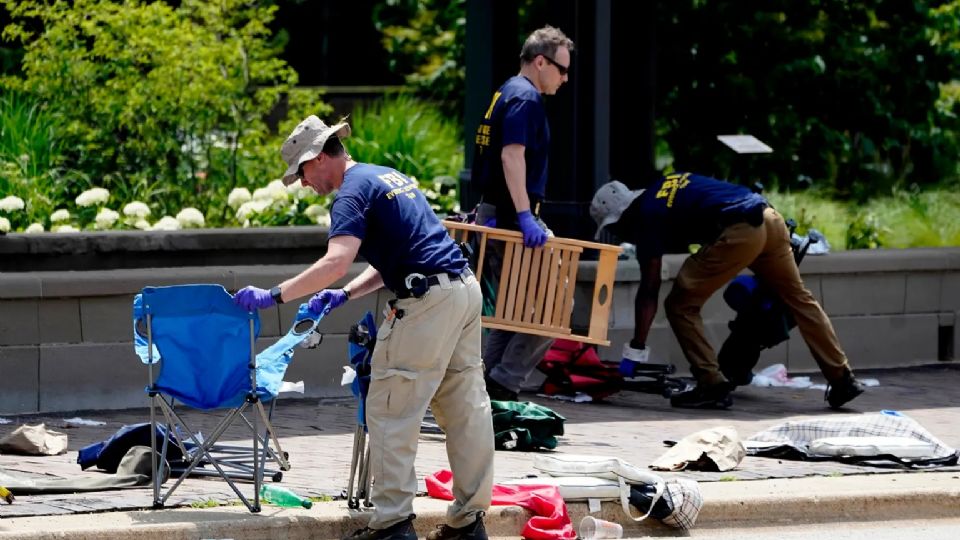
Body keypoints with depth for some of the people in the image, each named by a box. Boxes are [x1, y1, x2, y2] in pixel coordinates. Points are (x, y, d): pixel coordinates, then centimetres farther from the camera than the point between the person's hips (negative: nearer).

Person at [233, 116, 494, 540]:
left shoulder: (353, 192, -8)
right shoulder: (389, 177, 22)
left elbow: (336, 262, -22)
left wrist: (274, 296, -18)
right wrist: (344, 295, 19)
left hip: (426, 301, -10)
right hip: (465, 286, 10)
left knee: (390, 412, -3)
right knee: (466, 408, 11)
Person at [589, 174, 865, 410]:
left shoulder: (647, 216, 3)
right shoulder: (663, 189, 26)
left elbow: (649, 291, -1)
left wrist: (635, 350, 1)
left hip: (738, 232, -9)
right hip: (769, 219, 9)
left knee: (681, 305, 3)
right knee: (798, 298, 19)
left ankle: (712, 385, 2)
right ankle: (842, 379, 22)